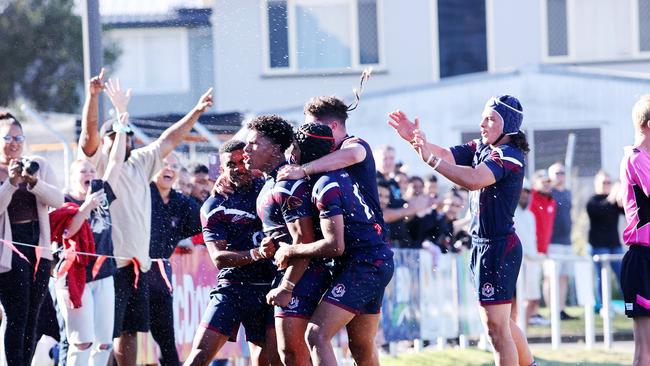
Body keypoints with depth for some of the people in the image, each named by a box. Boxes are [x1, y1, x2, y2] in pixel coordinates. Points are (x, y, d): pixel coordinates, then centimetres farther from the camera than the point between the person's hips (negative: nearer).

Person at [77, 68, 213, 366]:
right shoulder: (97, 161, 0)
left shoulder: (141, 163, 19)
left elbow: (169, 139, 25)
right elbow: (89, 131, -16)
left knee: (129, 331, 11)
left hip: (137, 264, 7)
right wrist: (94, 95, -29)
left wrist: (196, 112, 24)